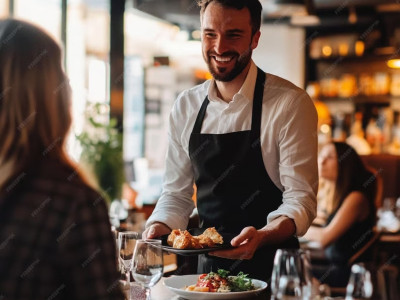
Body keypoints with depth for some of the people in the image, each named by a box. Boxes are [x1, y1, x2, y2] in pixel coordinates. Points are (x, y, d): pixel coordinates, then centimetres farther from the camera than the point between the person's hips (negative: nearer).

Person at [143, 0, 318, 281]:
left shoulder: (291, 103, -10)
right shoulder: (186, 106, 4)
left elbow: (301, 198, -13)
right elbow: (177, 194, 10)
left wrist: (261, 236, -31)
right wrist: (159, 226, -10)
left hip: (269, 267, -4)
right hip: (208, 265, 4)